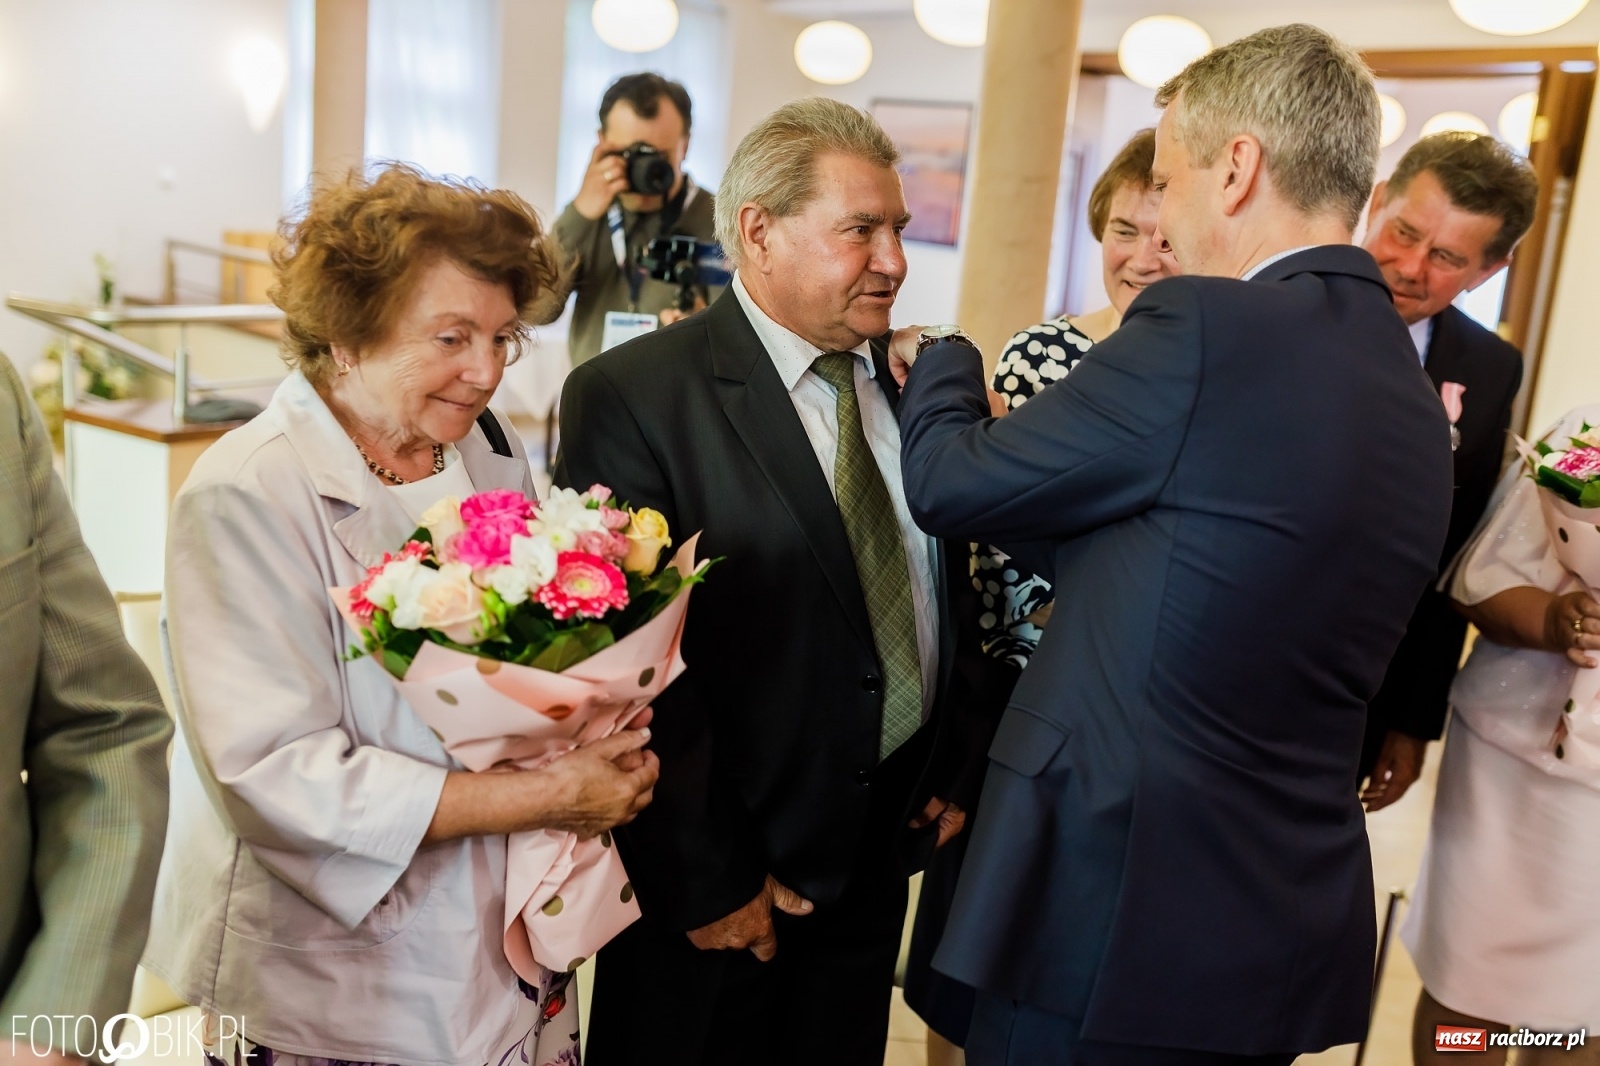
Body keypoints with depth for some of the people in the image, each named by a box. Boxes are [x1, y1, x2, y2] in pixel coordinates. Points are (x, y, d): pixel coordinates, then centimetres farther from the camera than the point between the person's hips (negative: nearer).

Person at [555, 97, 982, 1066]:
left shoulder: (910, 382, 2)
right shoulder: (629, 397, -16)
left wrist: (952, 770, 7)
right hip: (712, 883, -5)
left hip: (881, 863, 6)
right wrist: (709, 877, -16)